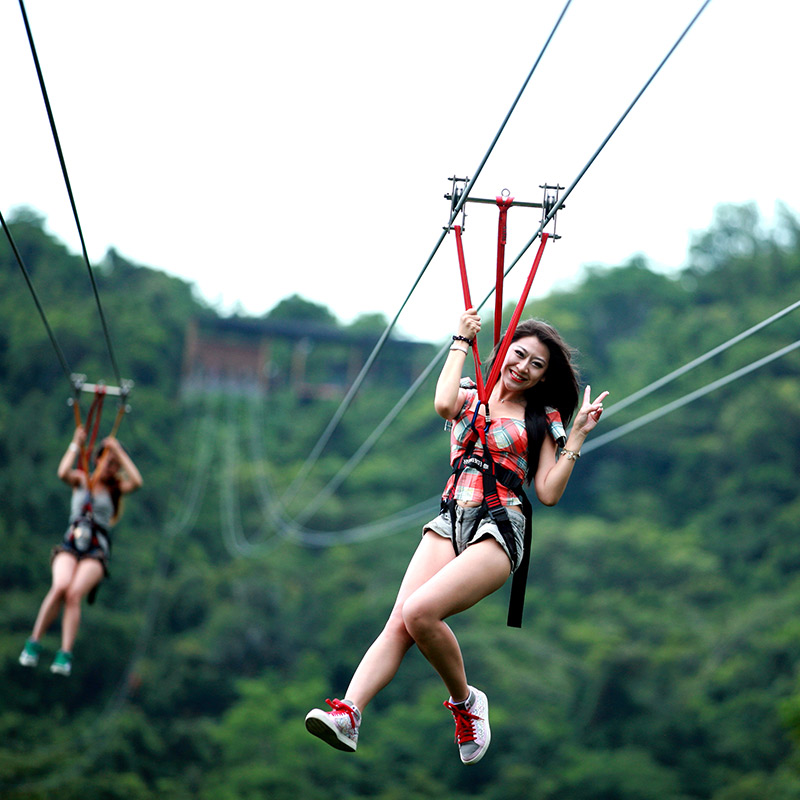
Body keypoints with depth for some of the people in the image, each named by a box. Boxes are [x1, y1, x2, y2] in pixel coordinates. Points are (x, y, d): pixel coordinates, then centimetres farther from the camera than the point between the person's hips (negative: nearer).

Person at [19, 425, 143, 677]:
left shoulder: (116, 488, 14)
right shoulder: (82, 480, 15)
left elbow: (137, 481, -7)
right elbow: (63, 473, -7)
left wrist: (118, 451, -3)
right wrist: (76, 444, -2)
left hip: (96, 553, 0)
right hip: (70, 546, 0)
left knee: (74, 593, -27)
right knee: (60, 587, -30)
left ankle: (65, 656, -33)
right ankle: (33, 643, -19)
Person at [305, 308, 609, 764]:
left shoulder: (541, 420, 16)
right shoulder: (469, 397, 19)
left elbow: (549, 493, 6)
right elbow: (443, 404, -7)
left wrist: (577, 436, 1)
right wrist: (461, 343, 1)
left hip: (498, 529, -3)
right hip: (451, 522, 3)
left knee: (420, 612, -26)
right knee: (399, 623, -21)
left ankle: (465, 701, -5)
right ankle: (348, 714, -33)